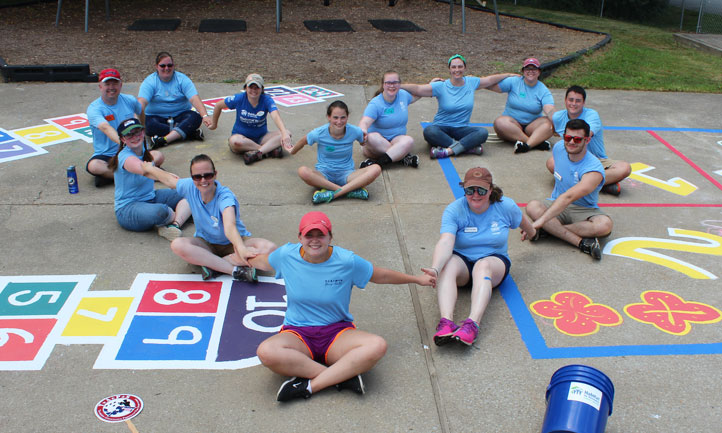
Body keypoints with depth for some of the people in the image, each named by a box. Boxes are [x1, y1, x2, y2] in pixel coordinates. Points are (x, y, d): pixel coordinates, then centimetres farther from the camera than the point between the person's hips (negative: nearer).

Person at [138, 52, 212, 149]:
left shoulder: (182, 79, -1)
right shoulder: (149, 81, -3)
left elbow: (194, 99, -14)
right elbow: (141, 102, -18)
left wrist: (205, 115, -32)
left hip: (180, 115, 1)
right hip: (157, 116, -1)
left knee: (195, 117, -28)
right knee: (149, 124, -33)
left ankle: (164, 140, -42)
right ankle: (187, 131, -33)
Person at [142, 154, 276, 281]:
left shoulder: (225, 196, -30)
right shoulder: (190, 187, -15)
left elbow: (229, 226, -49)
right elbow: (168, 179, 8)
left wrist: (241, 248, -68)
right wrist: (148, 168, 25)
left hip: (233, 242, -3)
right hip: (205, 243, 4)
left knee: (269, 248, -33)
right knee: (177, 245, -31)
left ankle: (212, 265, -29)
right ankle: (235, 270, -33)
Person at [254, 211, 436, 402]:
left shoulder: (346, 261, -5)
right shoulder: (286, 255, -3)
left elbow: (380, 275, 11)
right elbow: (265, 259, 22)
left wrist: (417, 279, 20)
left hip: (337, 331, 0)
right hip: (297, 333, 0)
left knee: (377, 346, -32)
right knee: (266, 352, -36)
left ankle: (310, 386, -29)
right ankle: (344, 376, -27)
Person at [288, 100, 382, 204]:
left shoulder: (354, 131, -9)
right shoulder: (319, 133, -12)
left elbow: (363, 142, 18)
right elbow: (303, 141, 12)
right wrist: (292, 151, 24)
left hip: (346, 174, 1)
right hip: (324, 175, -1)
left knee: (376, 169, -28)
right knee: (303, 171, -36)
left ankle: (333, 193, -32)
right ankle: (351, 189, -32)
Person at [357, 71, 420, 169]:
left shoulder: (403, 94, 7)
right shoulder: (375, 104, -13)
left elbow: (416, 95, 32)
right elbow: (364, 122, -28)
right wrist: (362, 131, -51)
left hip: (396, 139, 3)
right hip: (378, 142, -3)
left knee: (408, 141, -32)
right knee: (371, 137, -39)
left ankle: (376, 164, -39)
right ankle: (404, 157, -31)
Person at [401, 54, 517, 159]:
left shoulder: (471, 82, 7)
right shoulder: (441, 87, -5)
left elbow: (491, 79, 21)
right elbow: (417, 89, -15)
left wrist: (509, 75, 28)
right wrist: (398, 86, -27)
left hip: (461, 129, 3)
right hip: (441, 128, -2)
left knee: (483, 132, -27)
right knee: (429, 131, -38)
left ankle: (447, 151, -35)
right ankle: (469, 147, -31)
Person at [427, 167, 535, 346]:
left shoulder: (506, 206, -6)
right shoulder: (454, 210, -12)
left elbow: (523, 222, 18)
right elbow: (445, 242, -28)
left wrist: (529, 232, 39)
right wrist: (434, 269, -45)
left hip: (495, 260, 0)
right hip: (462, 260, 0)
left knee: (483, 265, -36)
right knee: (448, 264, -35)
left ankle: (473, 323, -55)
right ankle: (446, 321, -54)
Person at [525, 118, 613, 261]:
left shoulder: (594, 169, -25)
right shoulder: (558, 148, -4)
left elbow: (568, 197, -37)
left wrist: (540, 221, -46)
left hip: (584, 210, -4)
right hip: (557, 204, 4)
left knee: (605, 225, -35)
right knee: (532, 206, -30)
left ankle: (551, 229, -29)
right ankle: (582, 242, -34)